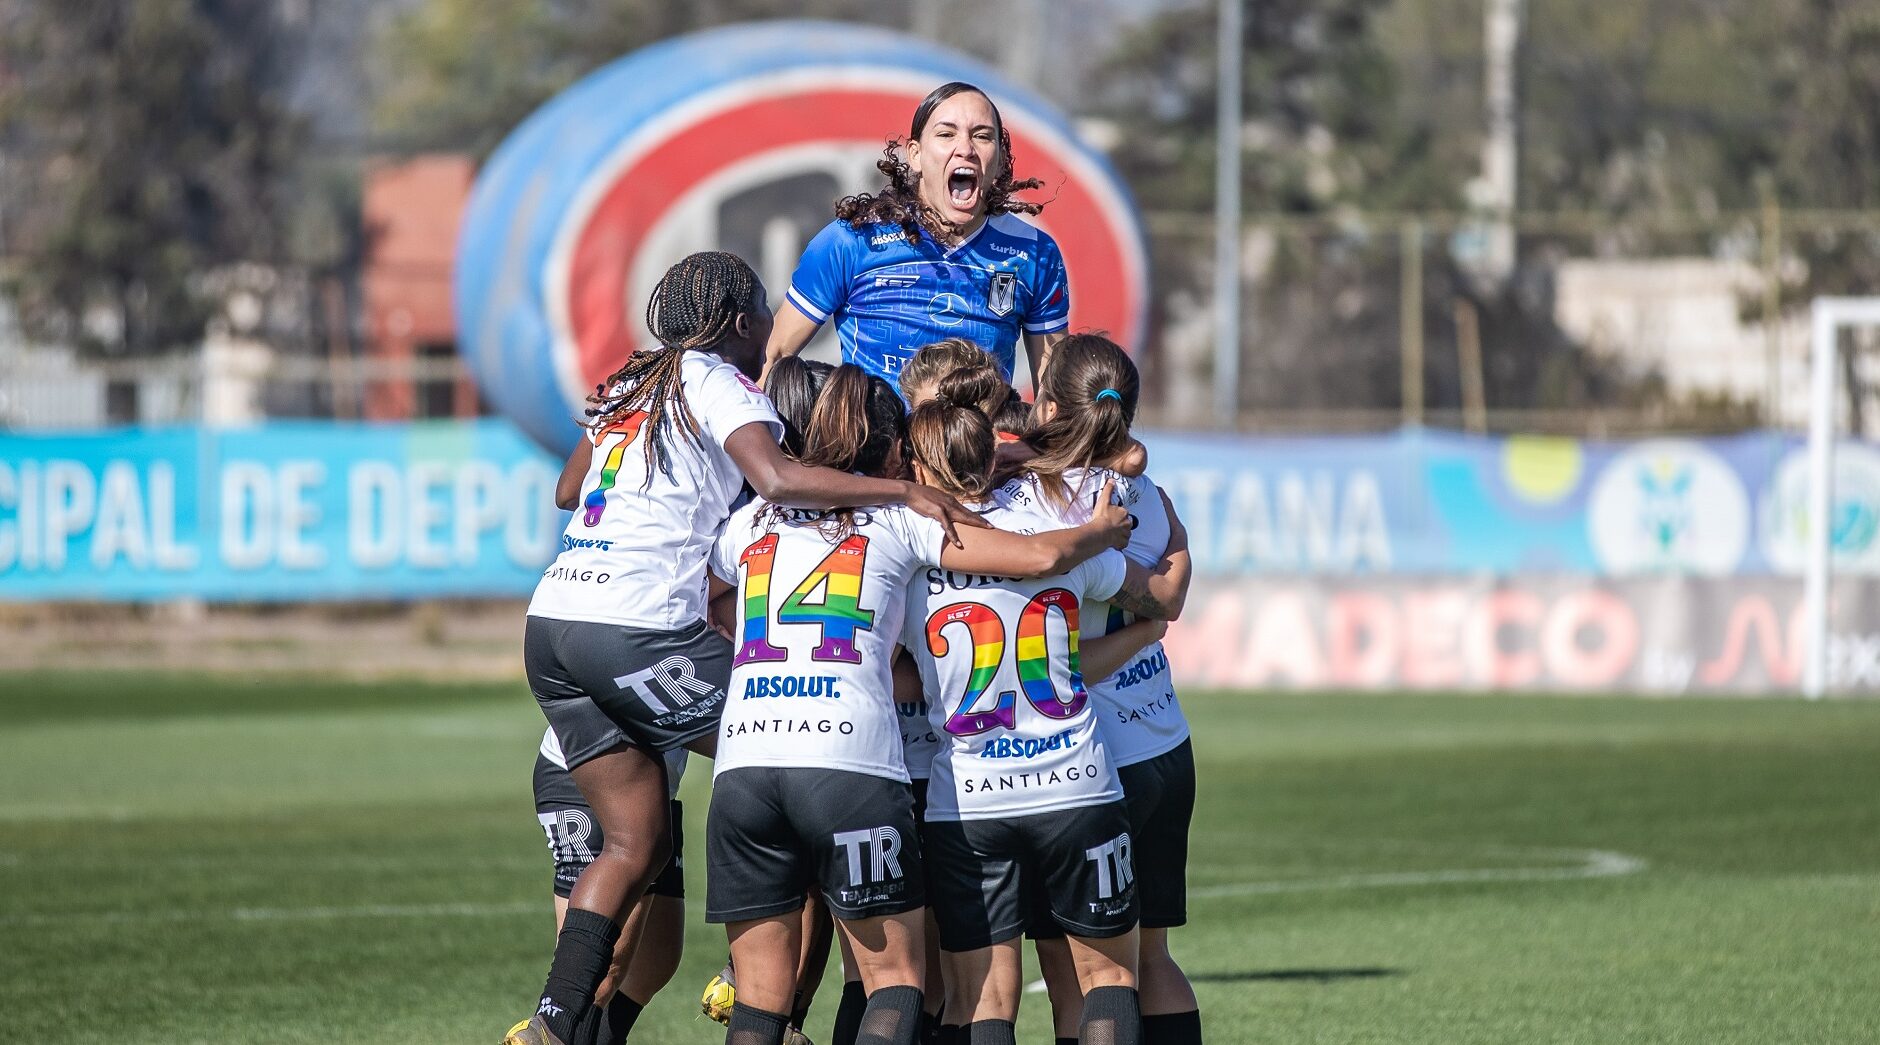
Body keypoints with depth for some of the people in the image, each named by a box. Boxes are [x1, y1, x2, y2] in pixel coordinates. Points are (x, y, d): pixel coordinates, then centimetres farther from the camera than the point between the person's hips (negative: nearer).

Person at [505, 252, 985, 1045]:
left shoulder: (631, 385, 22)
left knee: (637, 841, 11)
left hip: (552, 622, 8)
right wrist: (906, 491, -19)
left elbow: (567, 490, 36)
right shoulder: (718, 383, -2)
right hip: (638, 630, -8)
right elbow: (778, 480, -21)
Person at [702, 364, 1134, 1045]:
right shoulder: (902, 520, 12)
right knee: (895, 976, 8)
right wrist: (1102, 531, 27)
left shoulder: (751, 520, 21)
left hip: (743, 765, 3)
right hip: (852, 766, -3)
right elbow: (1041, 557, 6)